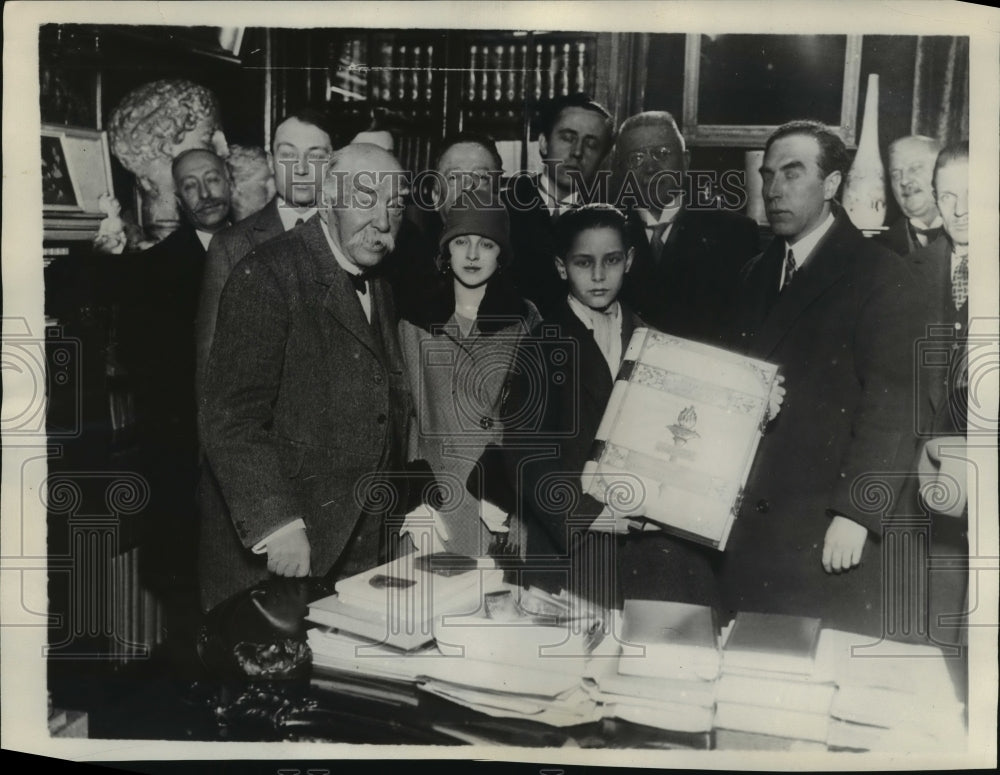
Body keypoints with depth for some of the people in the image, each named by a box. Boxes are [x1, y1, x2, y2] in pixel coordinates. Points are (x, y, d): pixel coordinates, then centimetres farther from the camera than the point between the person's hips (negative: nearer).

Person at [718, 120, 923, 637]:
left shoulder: (878, 275, -5)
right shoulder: (757, 274, 15)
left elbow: (891, 405, -11)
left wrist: (855, 514, -17)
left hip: (827, 534, -5)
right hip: (746, 526, 6)